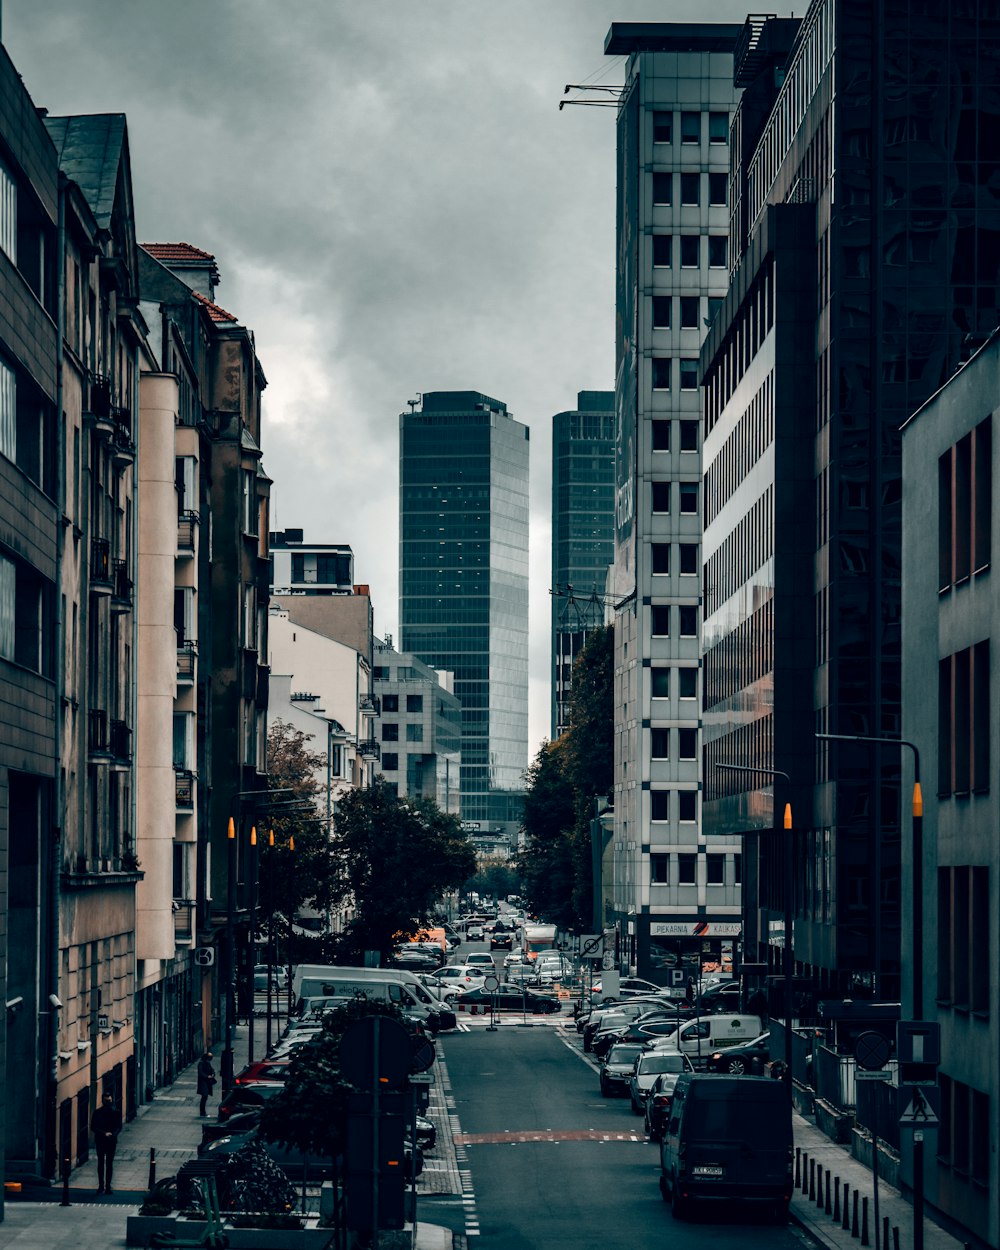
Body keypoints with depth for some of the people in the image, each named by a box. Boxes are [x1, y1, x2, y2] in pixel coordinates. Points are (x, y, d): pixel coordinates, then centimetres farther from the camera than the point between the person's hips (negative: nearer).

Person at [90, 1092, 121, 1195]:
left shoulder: (116, 1112, 2)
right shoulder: (97, 1113, -2)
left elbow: (119, 1127, 2)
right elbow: (93, 1127, -4)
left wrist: (113, 1134, -17)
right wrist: (104, 1133, -16)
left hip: (111, 1141, 1)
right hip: (100, 1141, -1)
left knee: (109, 1164, 4)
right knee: (101, 1164, 4)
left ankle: (108, 1186, 7)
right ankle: (101, 1186, 9)